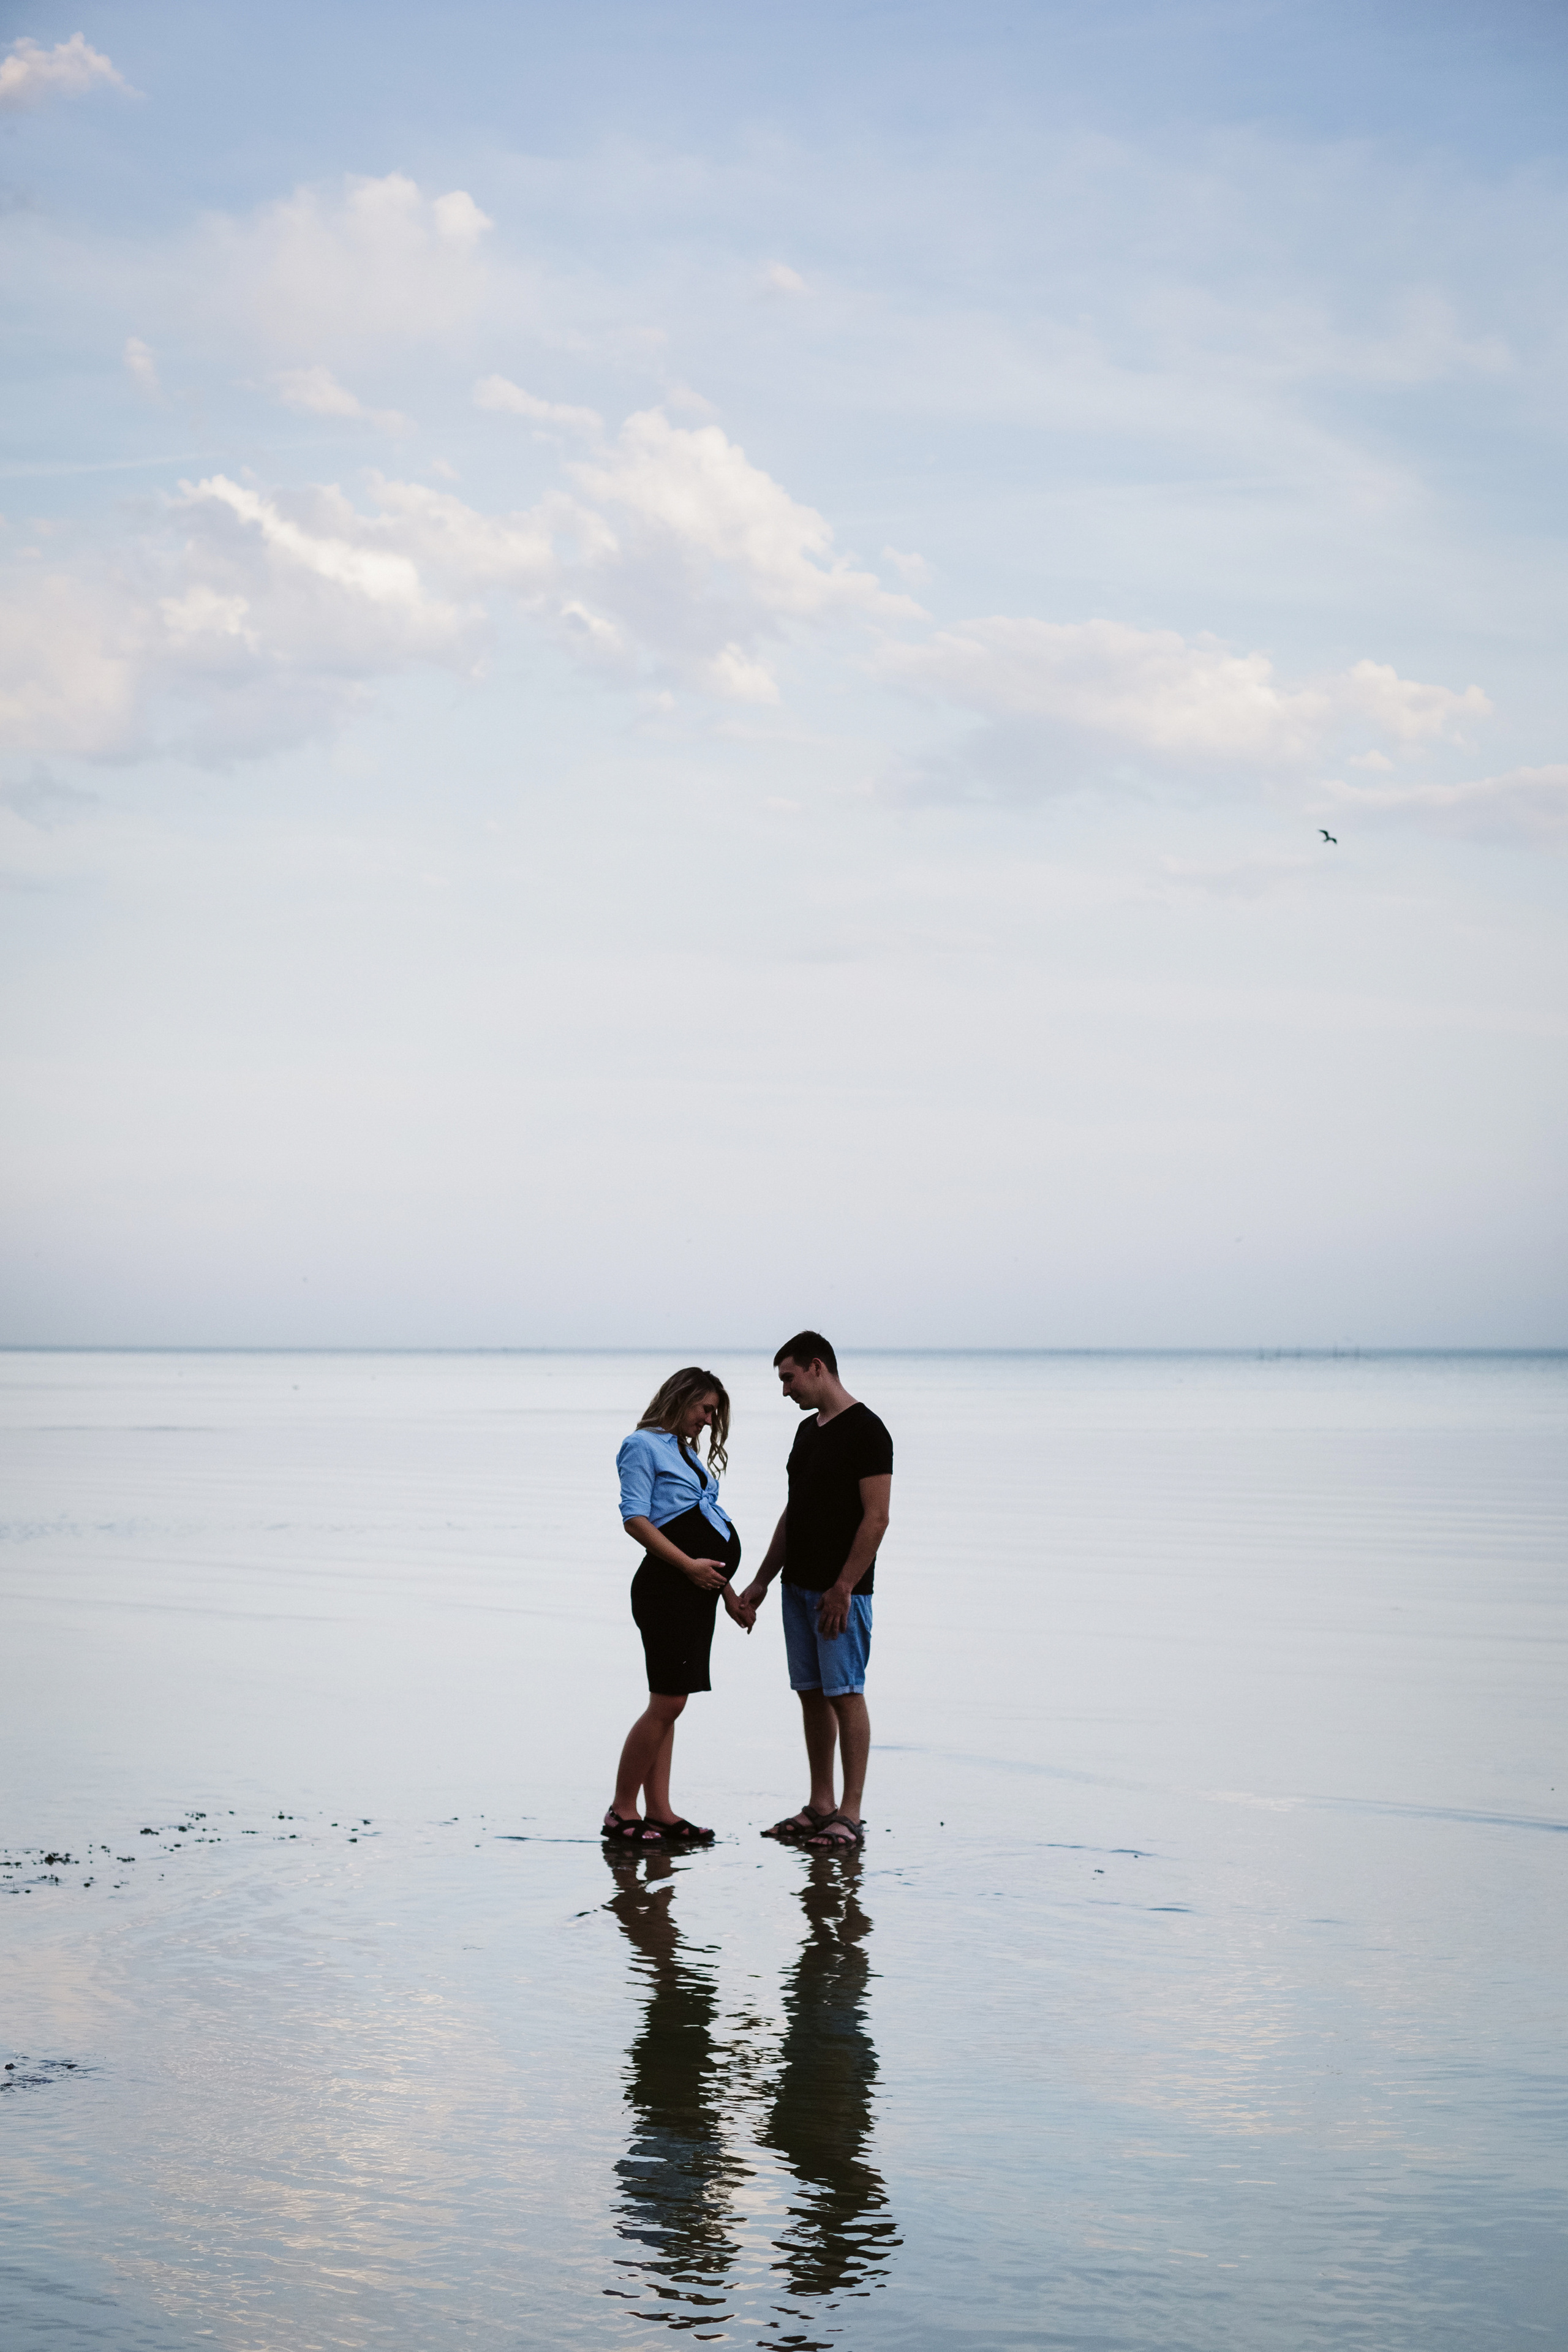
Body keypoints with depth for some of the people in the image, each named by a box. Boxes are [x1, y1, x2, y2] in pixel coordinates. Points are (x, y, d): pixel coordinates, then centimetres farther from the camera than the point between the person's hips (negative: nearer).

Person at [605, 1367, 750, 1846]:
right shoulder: (644, 1446, -4)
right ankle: (621, 1811, -3)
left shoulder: (687, 1453, 22)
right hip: (667, 1589, -9)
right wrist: (689, 1564, -19)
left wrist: (729, 1592, 21)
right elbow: (635, 1519, -14)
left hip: (698, 1591, 9)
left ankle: (659, 1812, 10)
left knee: (669, 1704, 9)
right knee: (667, 1702, -10)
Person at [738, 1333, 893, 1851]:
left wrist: (843, 1588, -20)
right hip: (798, 1586, 8)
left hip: (841, 1590, -8)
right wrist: (761, 1581, 17)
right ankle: (820, 1806, 15)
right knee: (811, 1694, 9)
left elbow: (876, 1517, -16)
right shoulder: (808, 1430, 15)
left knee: (844, 1693, -6)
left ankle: (851, 1814, -3)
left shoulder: (866, 1430, -11)